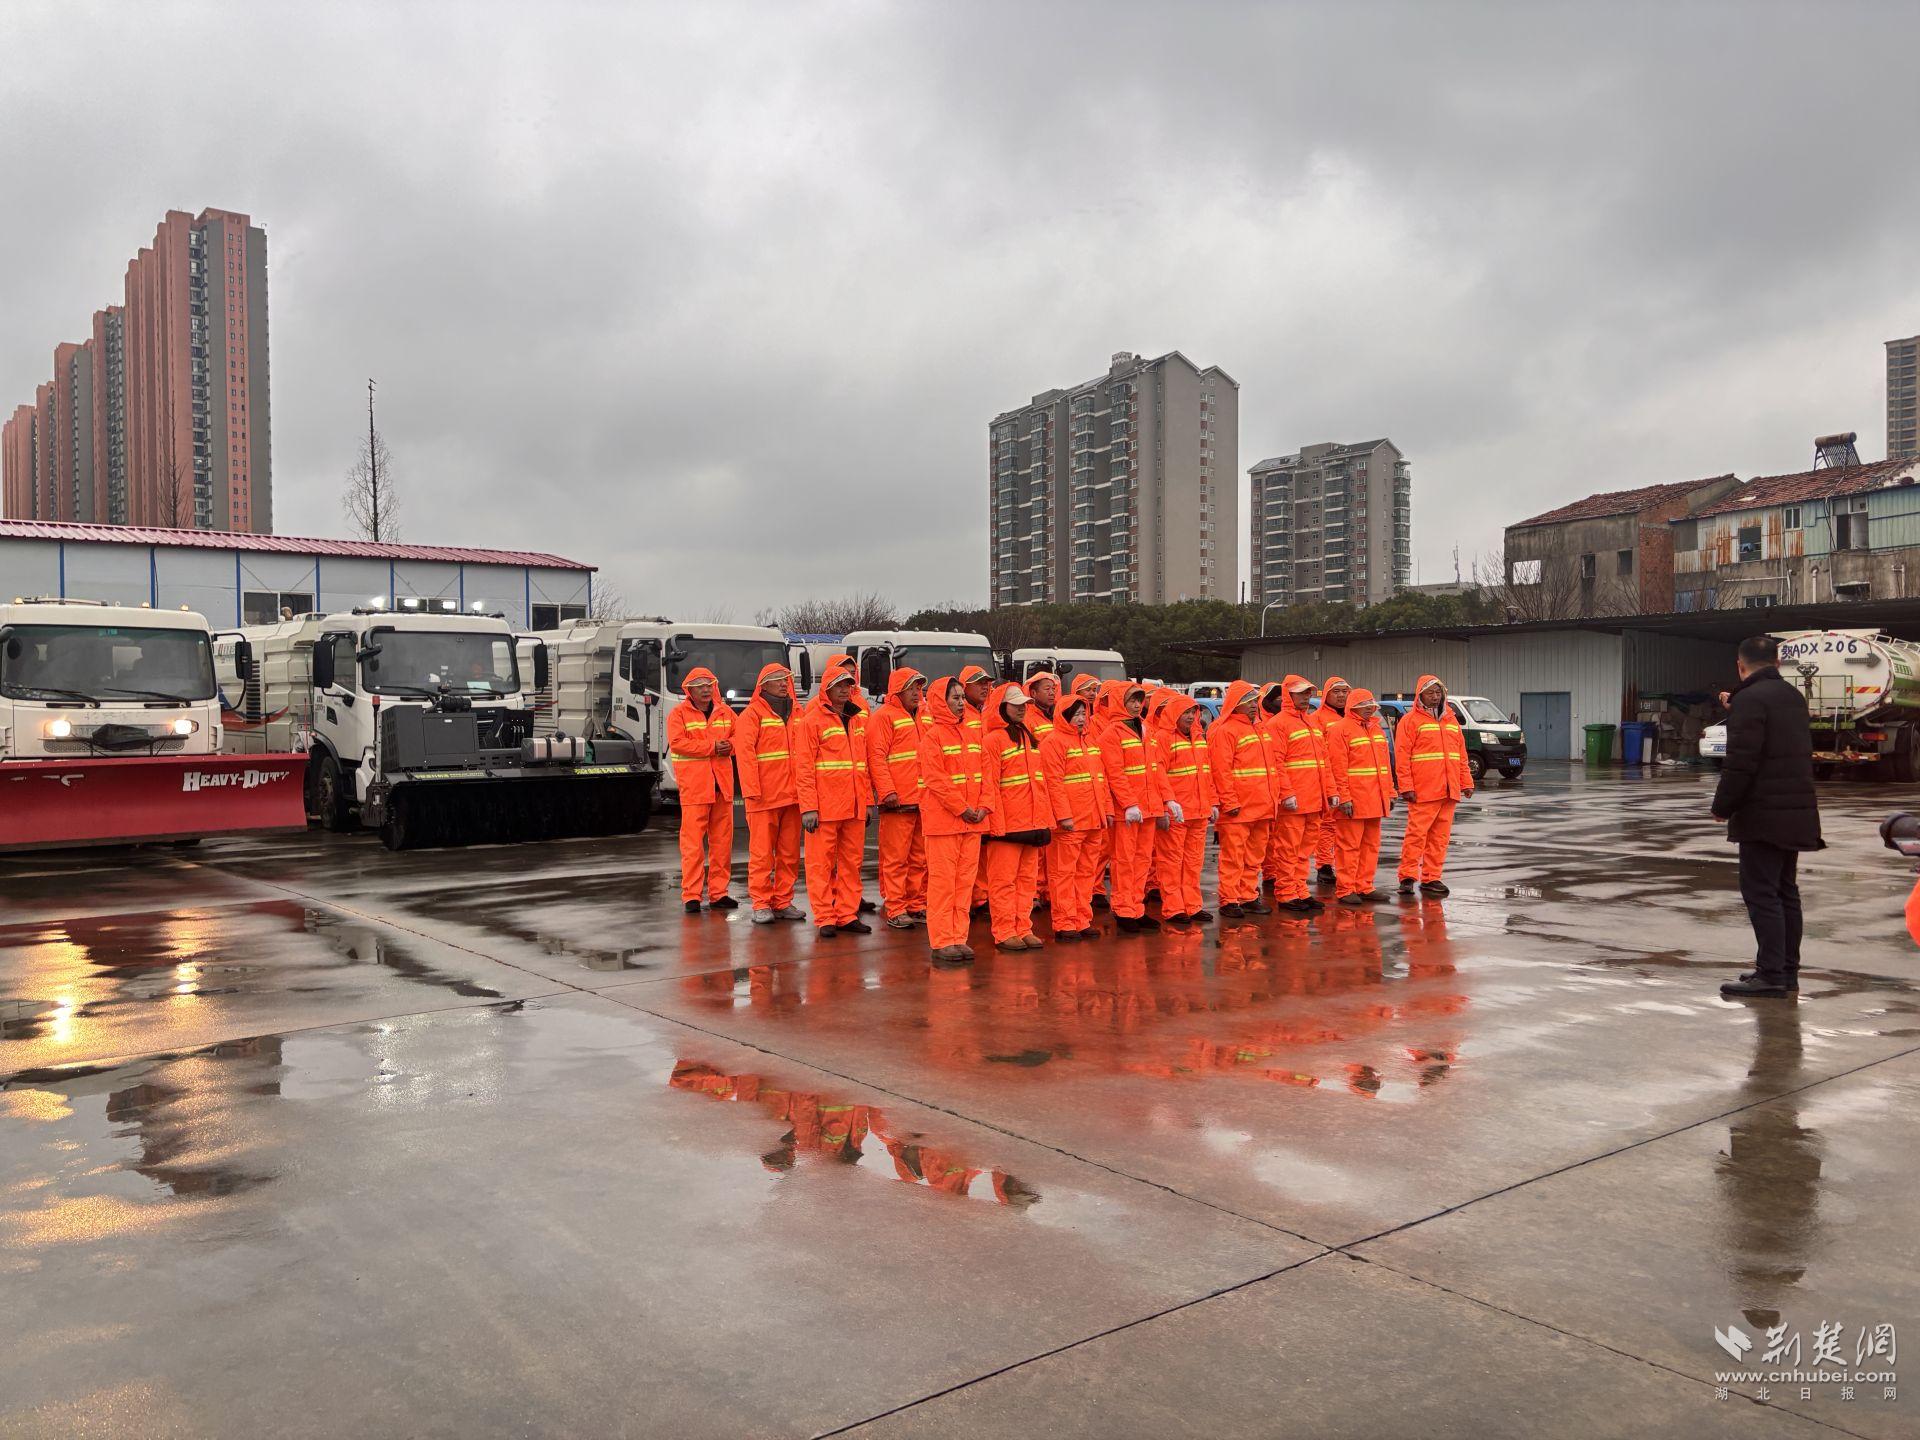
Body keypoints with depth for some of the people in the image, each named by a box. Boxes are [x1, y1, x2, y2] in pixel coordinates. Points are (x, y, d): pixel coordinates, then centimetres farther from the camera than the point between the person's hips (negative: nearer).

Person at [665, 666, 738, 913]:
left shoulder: (725, 712, 14)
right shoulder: (679, 714, -1)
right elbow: (677, 743, -13)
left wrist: (730, 745, -6)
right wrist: (712, 747, -15)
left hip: (722, 784, 5)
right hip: (694, 786, -5)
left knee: (722, 841, 8)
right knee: (693, 842, -7)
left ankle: (718, 892, 16)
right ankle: (691, 895, -2)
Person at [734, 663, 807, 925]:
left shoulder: (796, 714, 15)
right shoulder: (752, 714, -1)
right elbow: (745, 753, -8)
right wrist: (752, 790, -16)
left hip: (792, 795, 5)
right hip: (764, 795, -5)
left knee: (789, 853, 8)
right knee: (762, 852, -2)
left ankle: (783, 902, 17)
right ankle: (761, 904, 5)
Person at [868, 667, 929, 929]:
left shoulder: (923, 717, 19)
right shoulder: (884, 716, -3)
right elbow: (876, 756, -10)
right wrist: (887, 791, -18)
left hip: (924, 800, 7)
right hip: (898, 801, -7)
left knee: (920, 857, 11)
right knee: (896, 858, -4)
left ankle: (917, 906, 20)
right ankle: (896, 910, 1)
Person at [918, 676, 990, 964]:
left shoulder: (971, 734, 14)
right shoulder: (933, 735, -7)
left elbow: (984, 773, 13)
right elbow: (936, 779, -14)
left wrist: (983, 806, -1)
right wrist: (962, 808, -15)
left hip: (972, 821, 7)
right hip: (942, 819, -7)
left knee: (965, 880, 9)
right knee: (943, 881, -3)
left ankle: (959, 938, 15)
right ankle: (942, 942, 2)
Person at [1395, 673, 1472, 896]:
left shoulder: (1451, 720, 17)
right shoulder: (1410, 720, -2)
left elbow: (1461, 754, 20)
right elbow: (1402, 757, -7)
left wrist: (1466, 782, 12)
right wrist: (1406, 787, -14)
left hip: (1449, 792, 6)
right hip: (1422, 792, -6)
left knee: (1440, 836, 7)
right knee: (1416, 834, -6)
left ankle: (1431, 878, 14)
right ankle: (1408, 876, 1)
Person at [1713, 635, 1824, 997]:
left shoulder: (1750, 699, -14)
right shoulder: (1793, 697, 14)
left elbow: (1740, 762, -20)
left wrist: (1722, 806, -10)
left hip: (1764, 814, -9)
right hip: (1796, 810, 9)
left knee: (1761, 893, -6)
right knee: (1785, 892, 13)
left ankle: (1771, 974, -7)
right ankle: (1788, 971, 19)